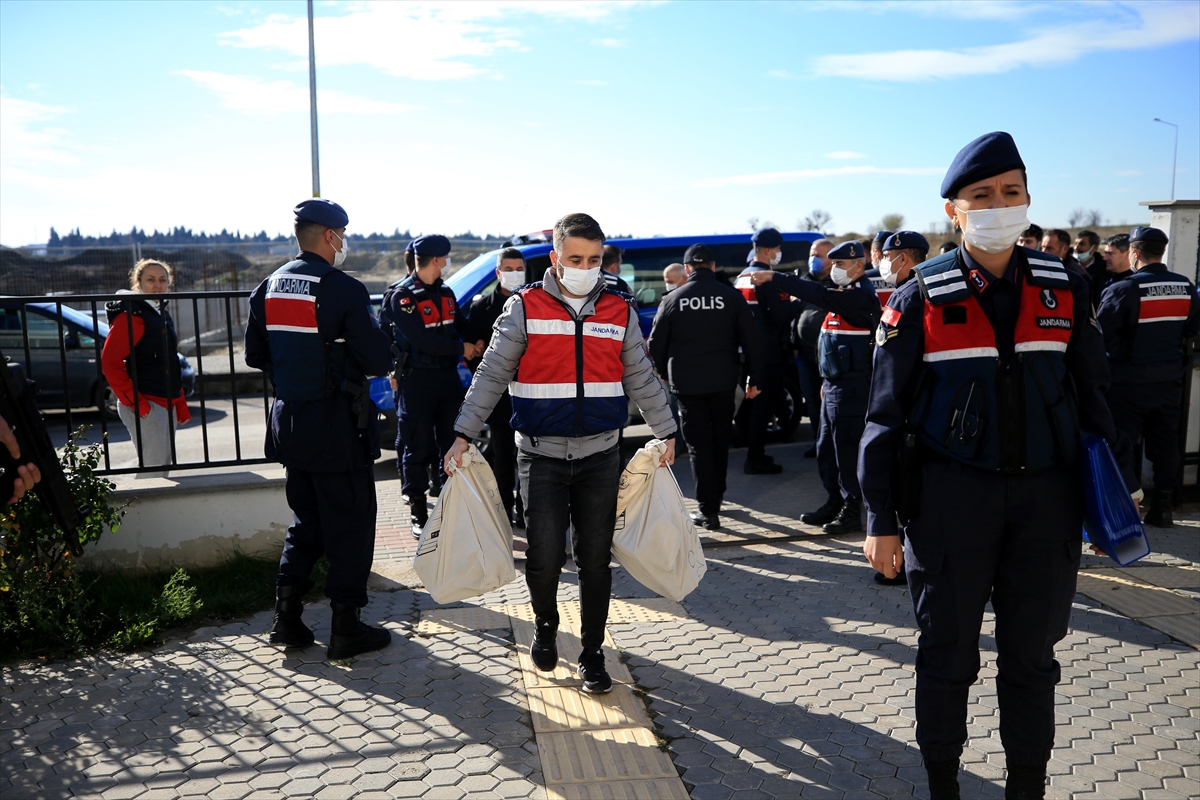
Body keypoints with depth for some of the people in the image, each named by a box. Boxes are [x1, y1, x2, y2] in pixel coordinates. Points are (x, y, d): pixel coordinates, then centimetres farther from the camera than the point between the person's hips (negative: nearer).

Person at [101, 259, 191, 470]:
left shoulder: (162, 314, 16)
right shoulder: (132, 315, -11)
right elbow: (109, 362, -18)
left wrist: (181, 405, 17)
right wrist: (135, 402, -18)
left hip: (167, 404, 9)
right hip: (147, 406, -9)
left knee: (166, 465, 13)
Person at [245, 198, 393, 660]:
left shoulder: (268, 288, 7)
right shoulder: (344, 290, -15)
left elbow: (255, 356, 12)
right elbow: (378, 361, -15)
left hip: (289, 424, 7)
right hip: (337, 426, -7)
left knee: (306, 519, 19)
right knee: (350, 524, 4)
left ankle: (287, 618, 21)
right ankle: (346, 627, 10)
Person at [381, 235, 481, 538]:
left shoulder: (445, 293, 12)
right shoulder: (401, 296, -11)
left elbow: (461, 323, 19)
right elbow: (422, 339, -20)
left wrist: (476, 341, -3)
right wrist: (461, 348, -13)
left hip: (448, 376, 7)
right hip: (416, 380, -7)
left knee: (452, 442, 11)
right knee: (417, 447, 0)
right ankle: (418, 513, 9)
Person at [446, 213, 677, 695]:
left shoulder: (619, 312, 6)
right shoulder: (524, 308, -2)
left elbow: (641, 379, 13)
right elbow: (491, 375, -1)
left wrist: (666, 432, 15)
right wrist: (464, 434, -5)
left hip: (600, 456, 2)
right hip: (541, 455, -2)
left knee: (596, 559, 5)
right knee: (544, 555, -4)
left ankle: (592, 653, 22)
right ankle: (546, 627, 28)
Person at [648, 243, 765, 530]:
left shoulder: (672, 300, -2)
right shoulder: (731, 297, 0)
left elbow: (656, 345, 3)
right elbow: (751, 340, 0)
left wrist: (665, 374, 19)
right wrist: (754, 378, 7)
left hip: (687, 383, -2)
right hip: (723, 381, 2)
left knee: (698, 445, 3)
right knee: (720, 441, 17)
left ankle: (708, 510, 1)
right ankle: (715, 498, 29)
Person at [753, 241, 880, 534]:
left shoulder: (861, 295, -15)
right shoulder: (845, 293, 17)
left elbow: (819, 295, -28)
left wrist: (773, 277, -28)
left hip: (851, 386, -10)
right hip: (834, 384, 10)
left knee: (846, 448, -3)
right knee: (826, 449, 15)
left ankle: (852, 511, 7)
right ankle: (835, 502, 27)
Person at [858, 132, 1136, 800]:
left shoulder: (1067, 290, 2)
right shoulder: (921, 301, -6)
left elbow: (1092, 395, 10)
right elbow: (887, 416, -4)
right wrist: (881, 520, -6)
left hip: (1048, 496, 3)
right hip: (952, 497, -2)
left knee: (1032, 656, 13)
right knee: (947, 653, 9)